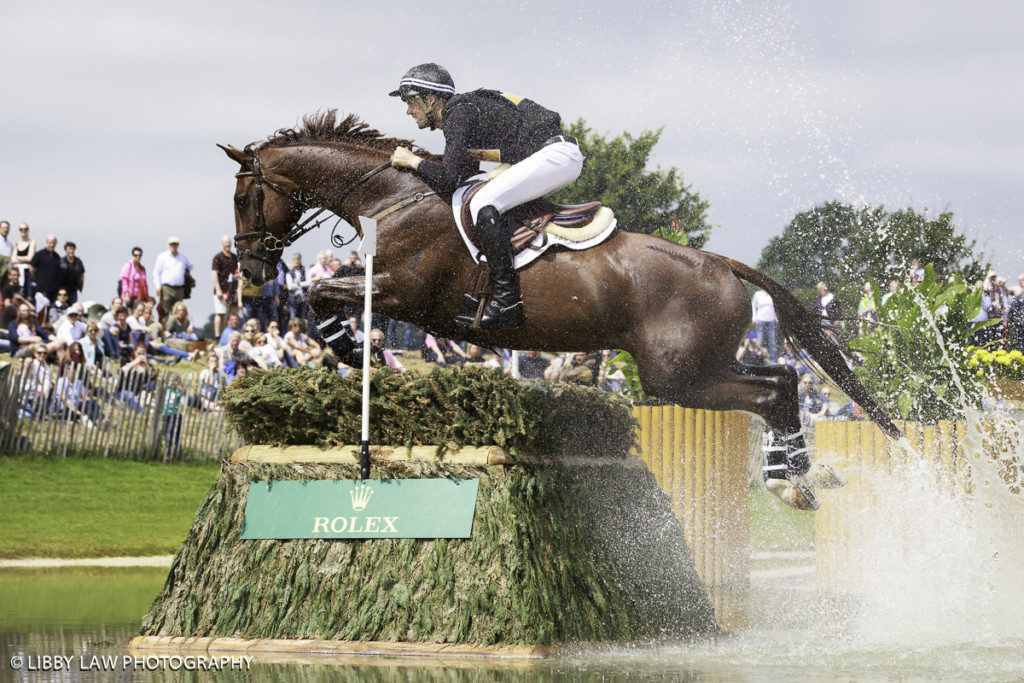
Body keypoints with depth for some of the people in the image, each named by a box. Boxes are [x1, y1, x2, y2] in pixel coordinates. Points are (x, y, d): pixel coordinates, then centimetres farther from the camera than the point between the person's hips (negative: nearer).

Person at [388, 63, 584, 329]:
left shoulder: (458, 113, -11)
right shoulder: (463, 109, 19)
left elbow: (448, 180, -19)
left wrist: (413, 161, -3)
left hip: (557, 155, -11)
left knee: (483, 205, -21)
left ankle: (507, 300, -24)